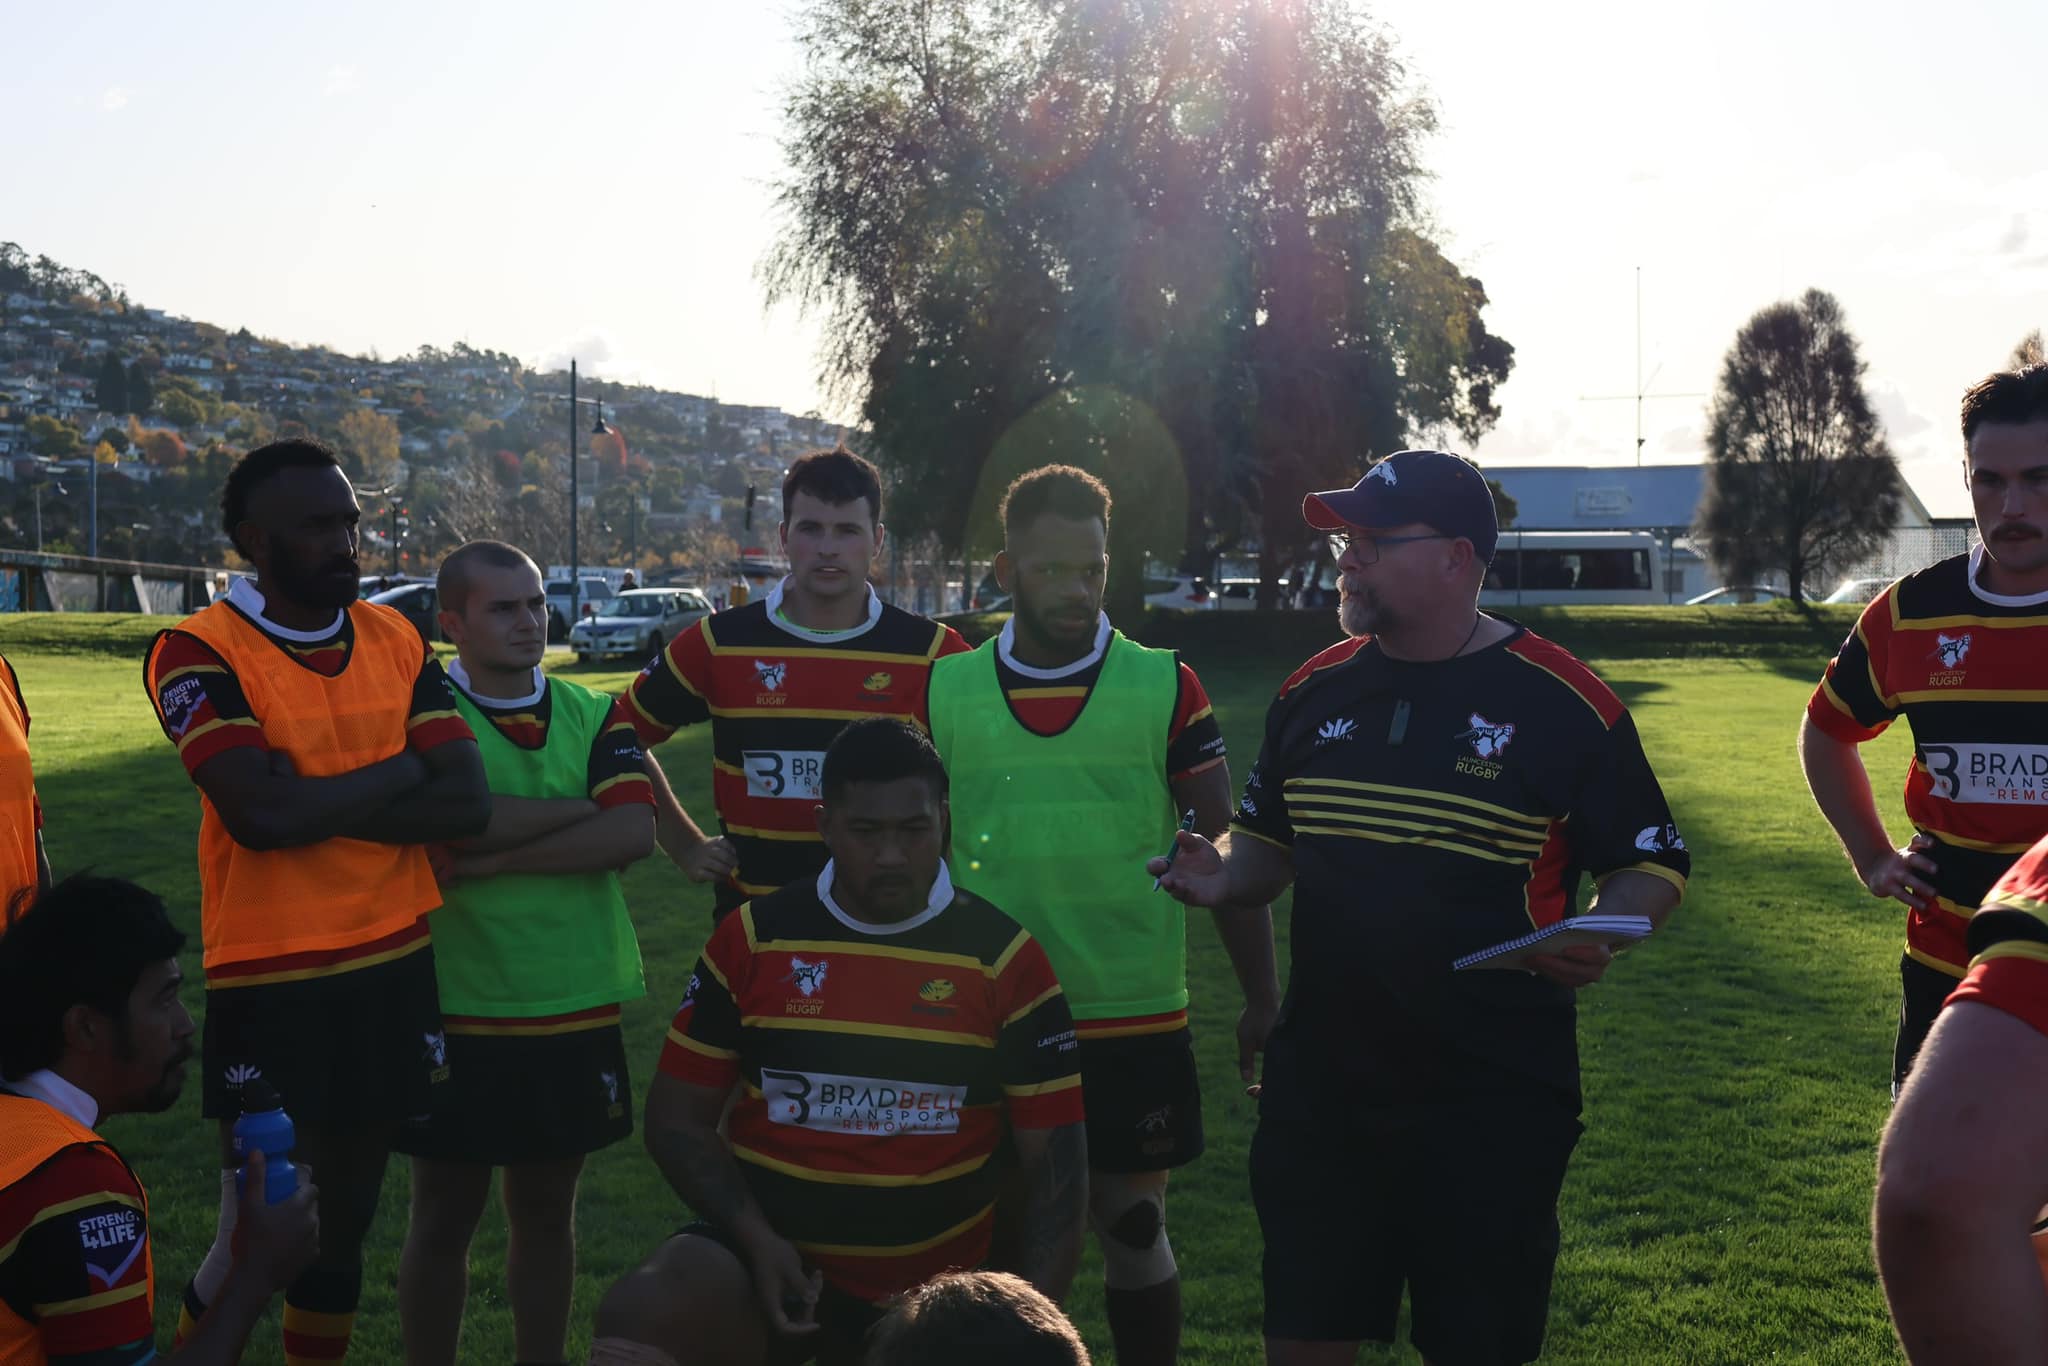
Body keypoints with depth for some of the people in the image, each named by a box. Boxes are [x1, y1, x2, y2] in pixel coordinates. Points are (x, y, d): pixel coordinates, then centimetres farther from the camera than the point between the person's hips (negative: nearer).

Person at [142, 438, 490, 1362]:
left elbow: (466, 803, -4)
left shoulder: (394, 639, 6)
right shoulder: (200, 654, -10)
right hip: (271, 984, -5)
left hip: (396, 970, 5)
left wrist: (314, 804, -14)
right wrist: (400, 773, -9)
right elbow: (261, 813, -24)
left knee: (344, 1223, 16)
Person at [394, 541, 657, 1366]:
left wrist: (492, 858, -17)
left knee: (546, 1212, 15)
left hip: (577, 1011, 3)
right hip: (456, 1012, -3)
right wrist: (582, 806, -13)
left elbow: (634, 834, -11)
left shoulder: (594, 716, 5)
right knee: (445, 1218, 9)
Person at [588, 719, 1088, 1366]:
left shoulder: (1004, 958, -3)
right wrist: (756, 1239, -12)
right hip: (768, 1251, 0)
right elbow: (678, 1118, 4)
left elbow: (1055, 1159, -1)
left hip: (926, 1289, 1)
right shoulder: (752, 939, -1)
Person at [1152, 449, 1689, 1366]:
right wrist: (1224, 877, -4)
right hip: (1320, 1088, 4)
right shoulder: (1315, 691, 6)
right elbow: (1267, 843, 18)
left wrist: (1598, 936, -21)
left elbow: (1652, 866, -1)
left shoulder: (1563, 704, -8)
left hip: (1492, 1104, -4)